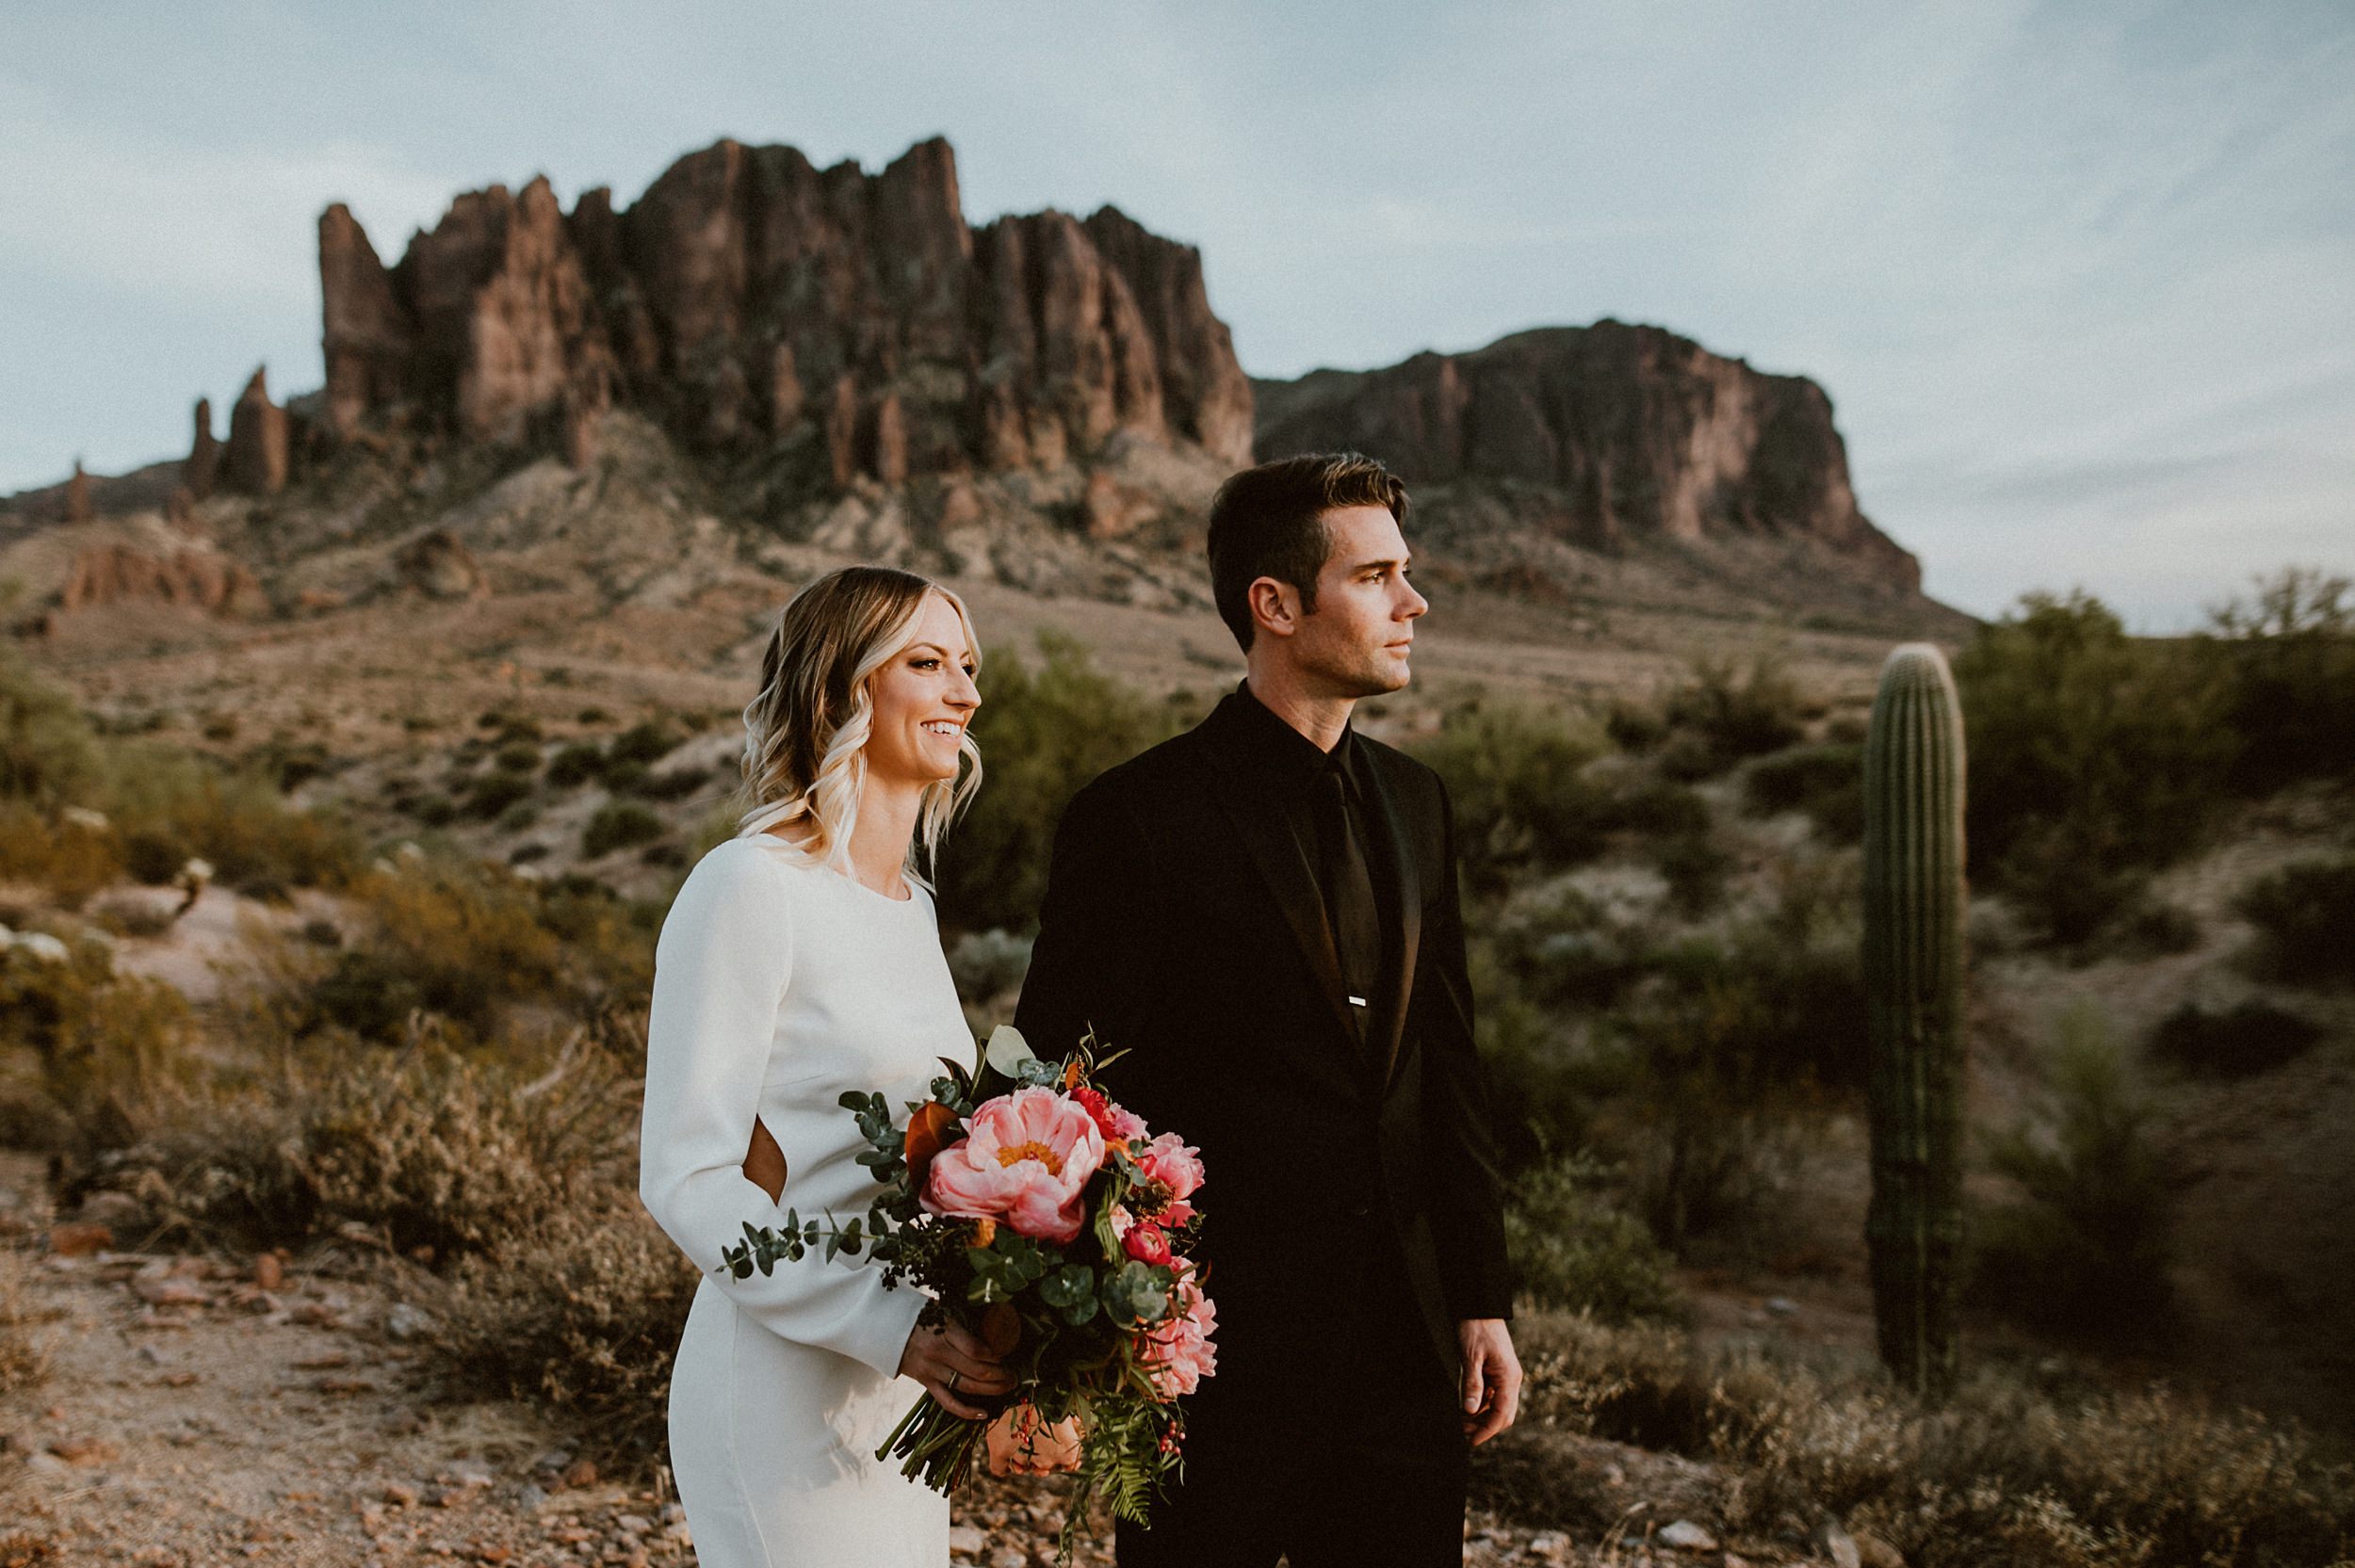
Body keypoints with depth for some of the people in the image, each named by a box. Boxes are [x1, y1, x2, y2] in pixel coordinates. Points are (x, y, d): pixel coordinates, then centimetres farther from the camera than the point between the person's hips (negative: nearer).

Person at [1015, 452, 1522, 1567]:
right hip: (1216, 1364, -6)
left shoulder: (1413, 804, 8)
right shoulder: (1137, 819, -12)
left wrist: (1482, 1303, 11)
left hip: (1406, 1354, 6)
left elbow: (1448, 1071, 12)